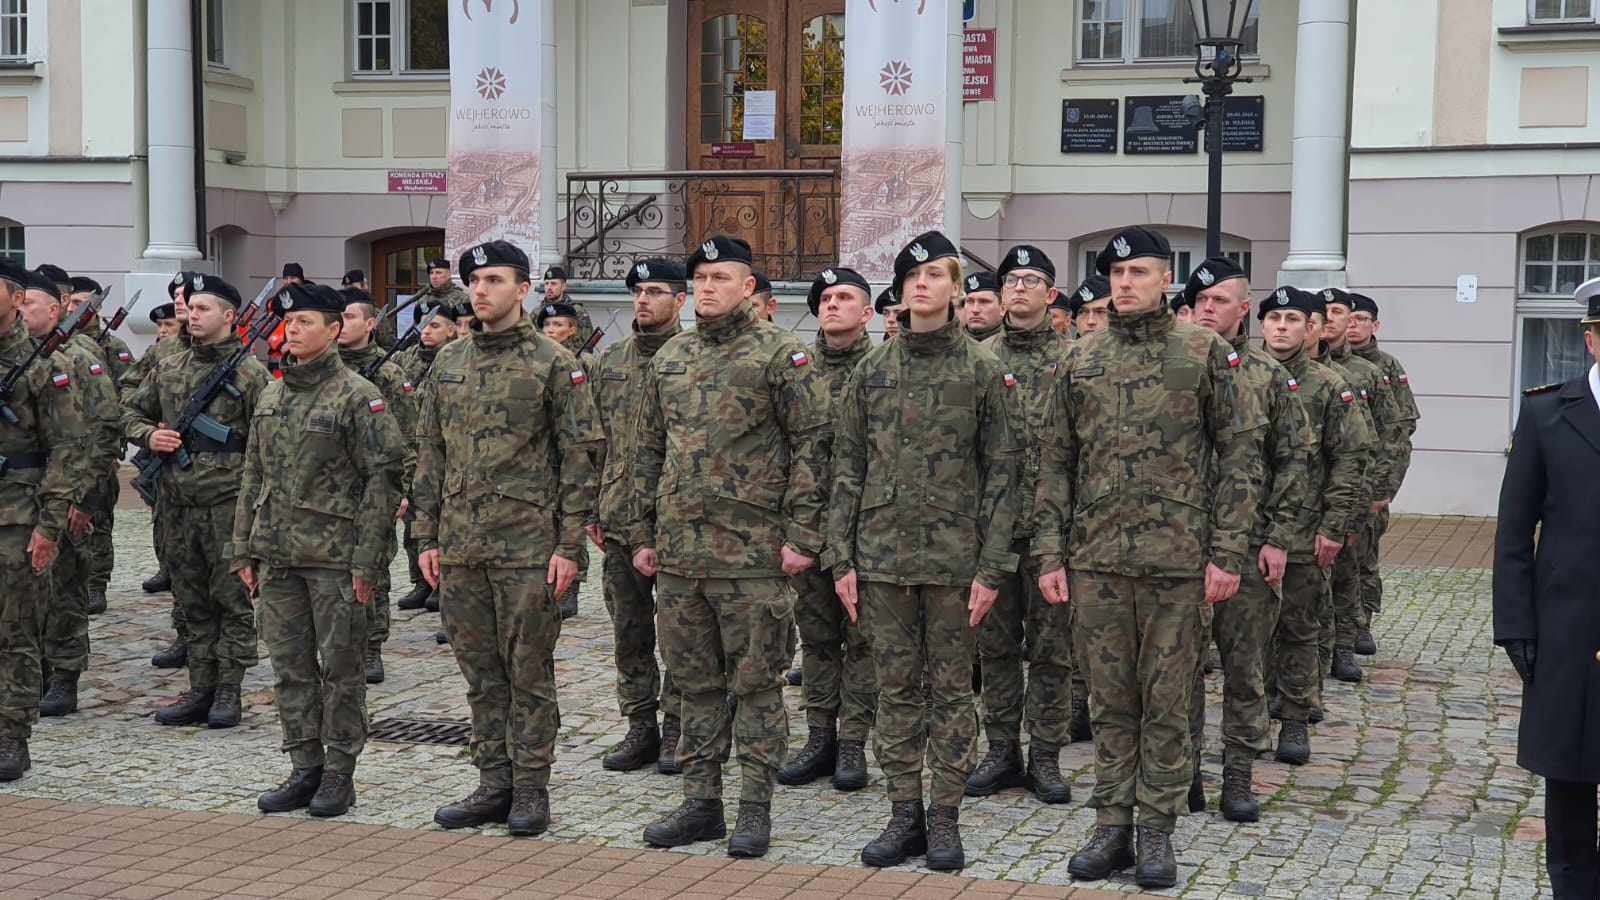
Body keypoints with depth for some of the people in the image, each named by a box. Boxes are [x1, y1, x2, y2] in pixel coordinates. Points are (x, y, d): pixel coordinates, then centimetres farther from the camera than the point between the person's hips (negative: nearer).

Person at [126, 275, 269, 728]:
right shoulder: (169, 368, 11)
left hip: (228, 502, -6)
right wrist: (148, 435, 0)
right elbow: (130, 411, 21)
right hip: (178, 501, 6)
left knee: (231, 597, 0)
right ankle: (200, 689, 18)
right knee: (192, 600, 11)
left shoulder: (250, 373, -5)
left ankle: (228, 691, 8)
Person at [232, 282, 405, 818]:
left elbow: (383, 479, -11)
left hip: (335, 556, -6)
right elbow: (253, 477, 17)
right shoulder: (270, 396, 12)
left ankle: (339, 774, 12)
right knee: (290, 668, 10)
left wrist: (367, 559, -15)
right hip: (278, 554, 6)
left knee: (340, 668, 2)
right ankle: (305, 769, 20)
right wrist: (244, 551, 12)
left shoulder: (357, 397, -8)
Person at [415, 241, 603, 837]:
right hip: (460, 545, 5)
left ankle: (531, 788, 11)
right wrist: (427, 536, 10)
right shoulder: (448, 363, 12)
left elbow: (580, 457, -7)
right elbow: (430, 454, 15)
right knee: (480, 670, 11)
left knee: (528, 670, 2)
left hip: (527, 543, -5)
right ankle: (495, 783, 20)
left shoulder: (554, 364, -5)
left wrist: (569, 545, -11)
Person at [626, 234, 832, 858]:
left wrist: (801, 535, -13)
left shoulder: (780, 355, -5)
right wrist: (642, 534, 13)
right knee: (696, 683, 12)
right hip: (678, 552, 6)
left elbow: (812, 445, -8)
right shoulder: (669, 359, 13)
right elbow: (649, 452, 17)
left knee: (756, 684, 2)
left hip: (752, 553, -6)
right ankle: (701, 804, 21)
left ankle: (755, 808, 11)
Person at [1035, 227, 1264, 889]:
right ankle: (1112, 826, 18)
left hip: (1177, 559, -3)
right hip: (1096, 559, 3)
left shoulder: (1204, 353, 0)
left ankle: (1156, 830, 15)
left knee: (1166, 700, 4)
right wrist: (1050, 554, 3)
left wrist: (1226, 553, -7)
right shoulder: (1081, 360, 8)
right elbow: (1056, 462, 10)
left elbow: (1240, 455, -1)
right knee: (1110, 700, 9)